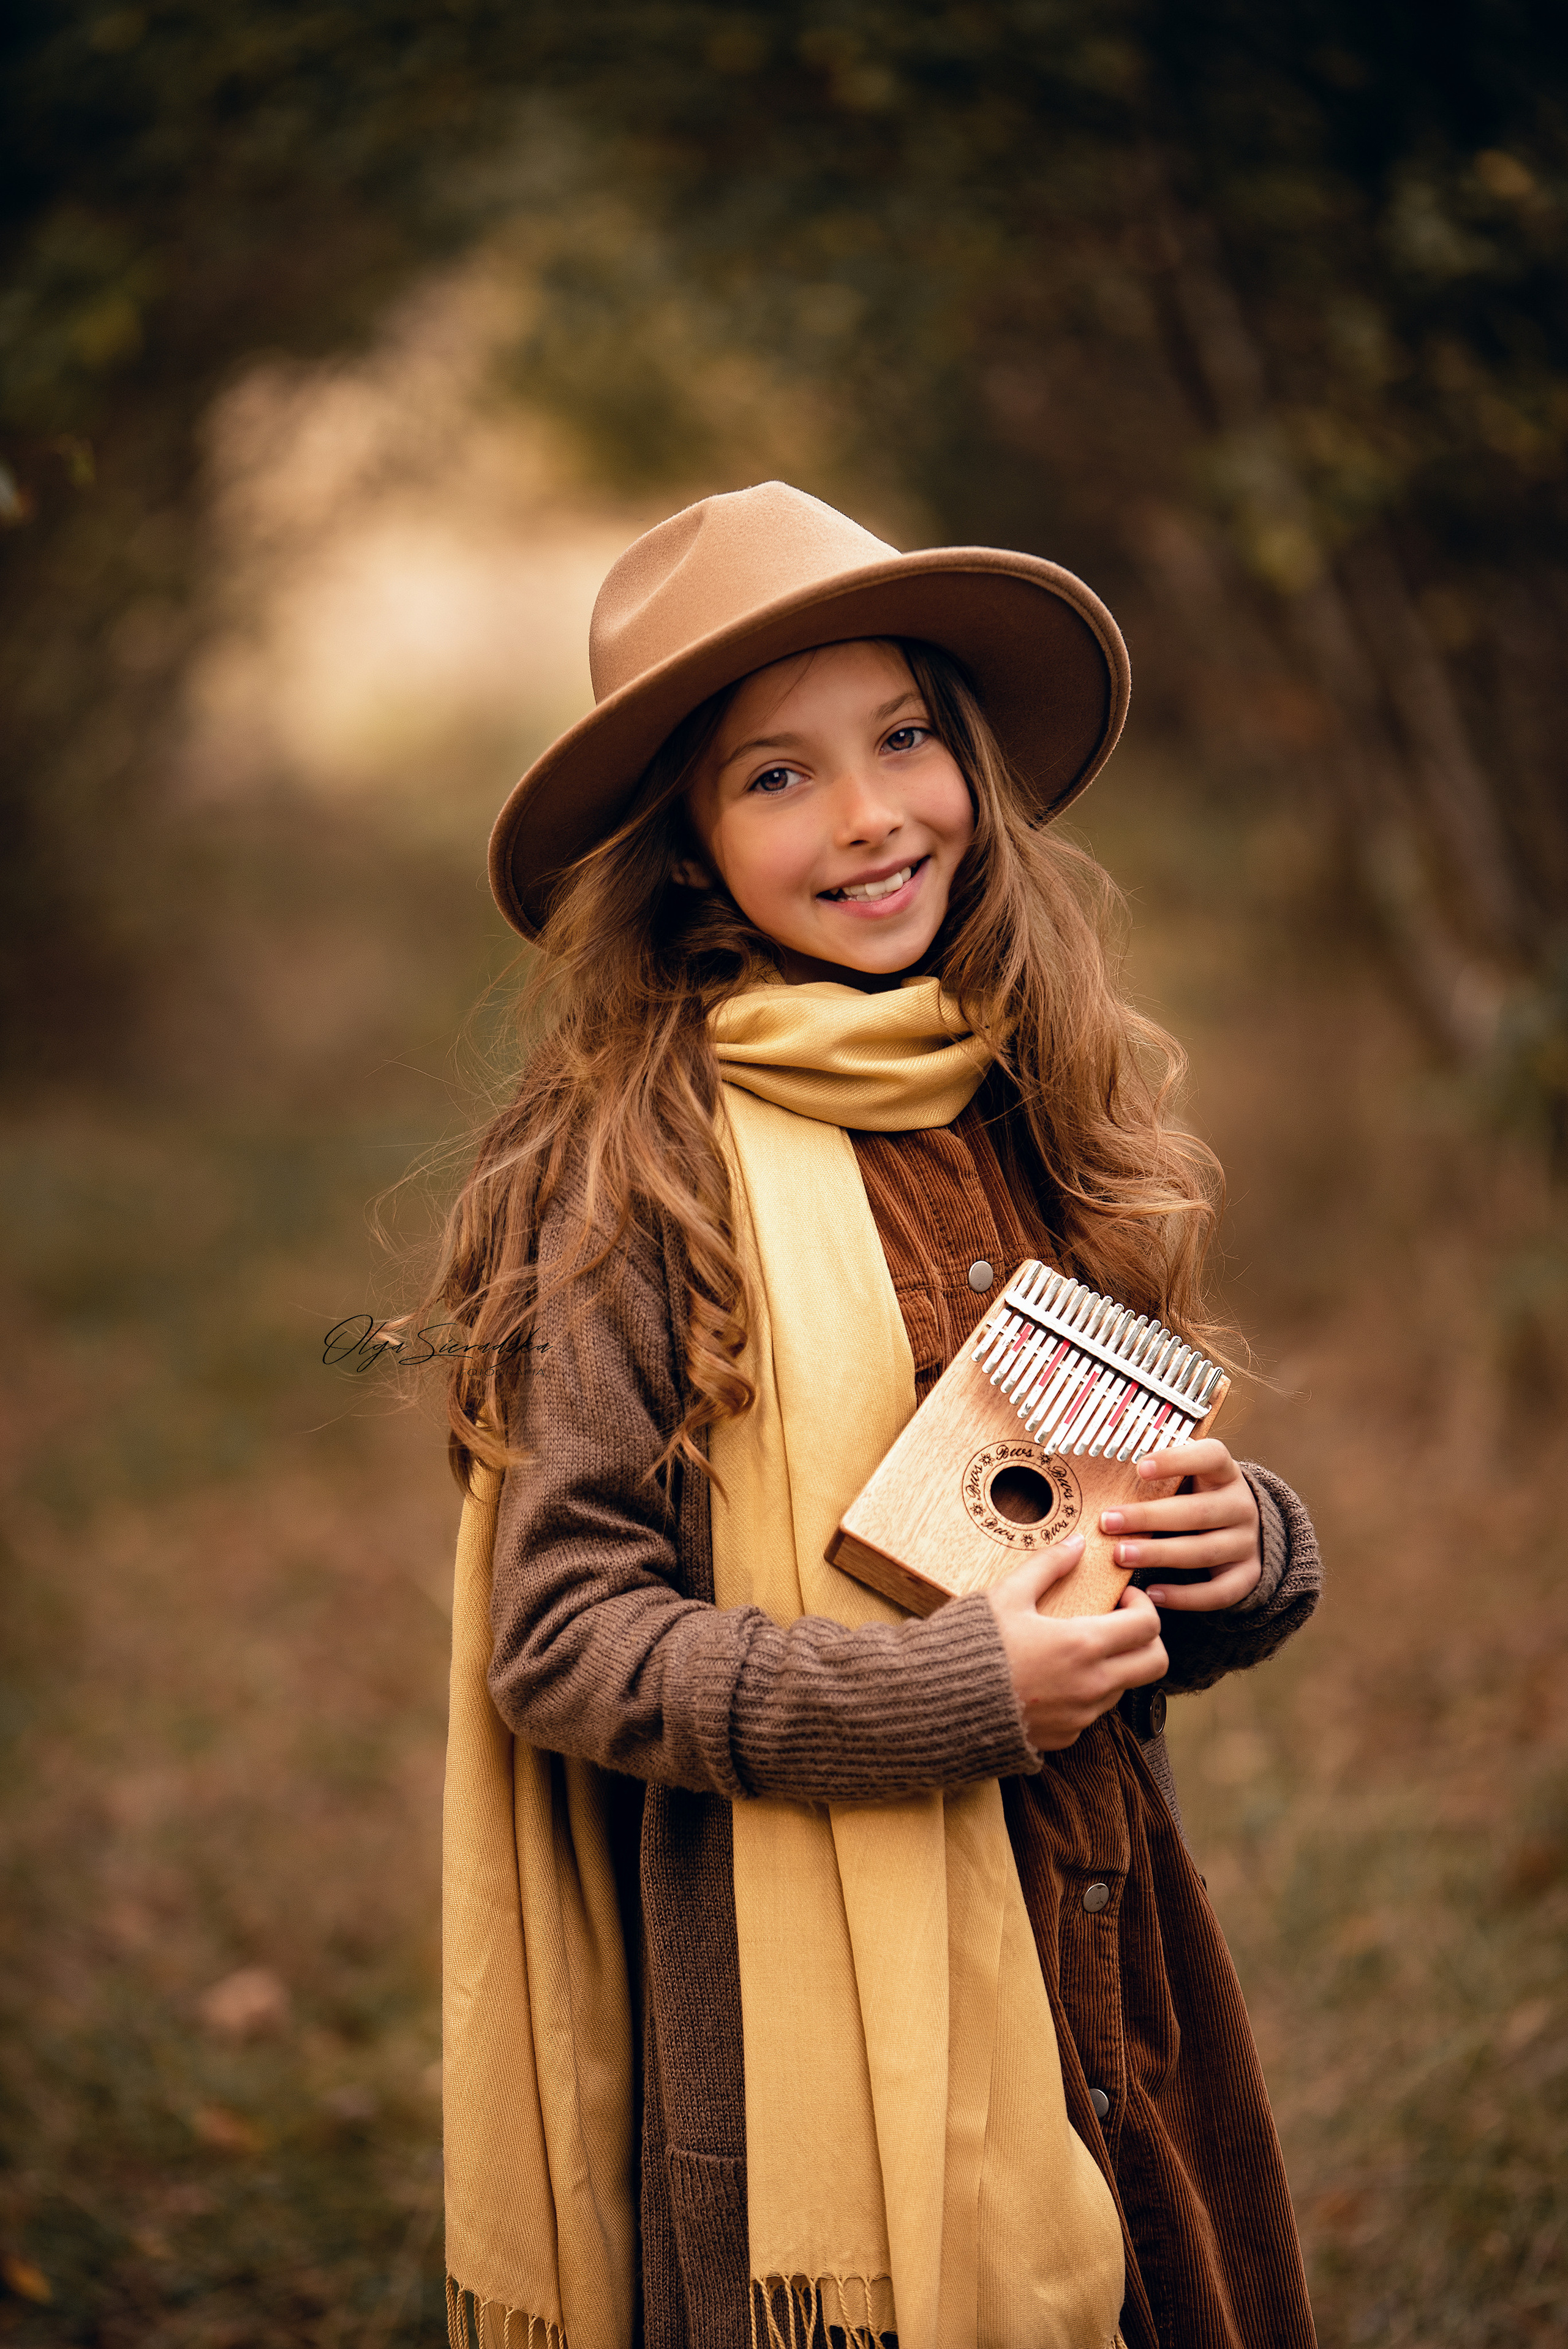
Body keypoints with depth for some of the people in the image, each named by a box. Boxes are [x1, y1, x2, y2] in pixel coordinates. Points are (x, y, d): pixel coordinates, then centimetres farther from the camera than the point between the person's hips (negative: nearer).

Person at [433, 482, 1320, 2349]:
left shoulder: (1046, 1125, 7)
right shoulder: (640, 1173, -11)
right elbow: (554, 1640, -13)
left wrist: (1244, 1547, -4)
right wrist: (953, 1691, -19)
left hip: (1112, 1998, 6)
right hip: (812, 2042, -6)